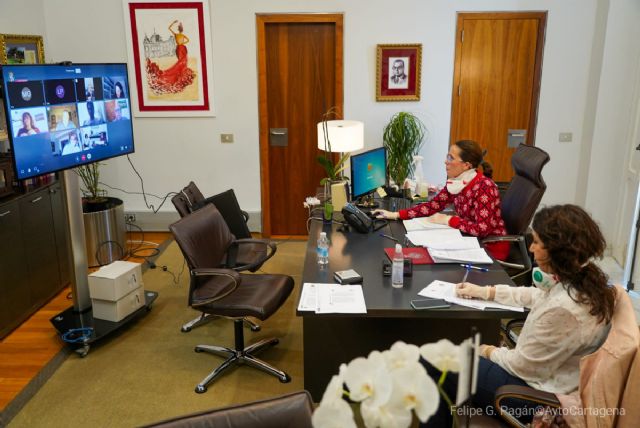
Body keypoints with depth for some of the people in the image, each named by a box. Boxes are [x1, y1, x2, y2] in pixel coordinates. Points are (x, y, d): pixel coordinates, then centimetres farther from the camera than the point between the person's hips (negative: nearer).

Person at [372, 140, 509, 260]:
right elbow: (433, 205, 0)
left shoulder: (484, 187, -25)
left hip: (490, 247, -6)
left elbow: (482, 229, -30)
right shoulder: (456, 182, -2)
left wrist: (448, 220, -22)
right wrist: (396, 215, -6)